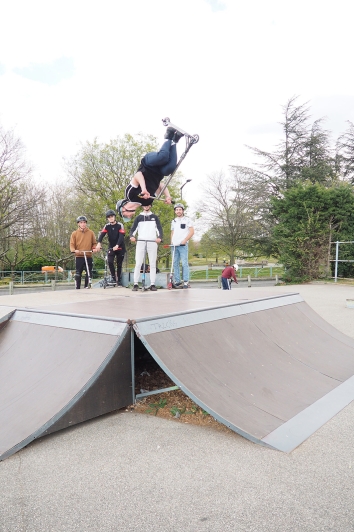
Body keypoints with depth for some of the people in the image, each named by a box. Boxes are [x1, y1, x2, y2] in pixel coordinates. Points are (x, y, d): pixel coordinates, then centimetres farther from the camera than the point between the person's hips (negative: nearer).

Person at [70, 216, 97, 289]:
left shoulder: (91, 233, 8)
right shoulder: (74, 233, 6)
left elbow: (94, 243, 12)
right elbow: (72, 244, 3)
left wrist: (94, 249, -8)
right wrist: (74, 250, -17)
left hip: (89, 256, 1)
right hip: (79, 256, -1)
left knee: (89, 273, 2)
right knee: (78, 273, 1)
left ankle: (87, 286, 12)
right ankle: (77, 288, 6)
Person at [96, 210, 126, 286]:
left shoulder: (120, 225, -11)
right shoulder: (107, 226, -1)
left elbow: (121, 236, -23)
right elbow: (102, 234, -15)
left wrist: (117, 245, -38)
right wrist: (99, 243, -35)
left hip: (120, 248, -2)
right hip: (111, 247, 2)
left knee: (119, 265, 4)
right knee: (110, 262, -19)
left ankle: (119, 280, 17)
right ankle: (113, 277, -2)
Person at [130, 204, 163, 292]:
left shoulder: (155, 217, 15)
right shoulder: (138, 217, 15)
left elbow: (159, 228, 6)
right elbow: (133, 228, 8)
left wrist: (159, 237, -14)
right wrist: (132, 236, -14)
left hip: (152, 242, 0)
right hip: (140, 242, 0)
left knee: (153, 264, 0)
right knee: (138, 263, -5)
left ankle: (153, 284, 3)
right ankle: (135, 284, -2)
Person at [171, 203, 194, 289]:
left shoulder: (187, 219, 4)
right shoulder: (173, 221, 20)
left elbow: (192, 232, -2)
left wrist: (184, 240, -11)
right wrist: (171, 242, 11)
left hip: (183, 245, -6)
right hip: (174, 245, 6)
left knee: (184, 263, -10)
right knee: (175, 263, 5)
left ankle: (186, 282, -8)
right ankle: (177, 281, 11)